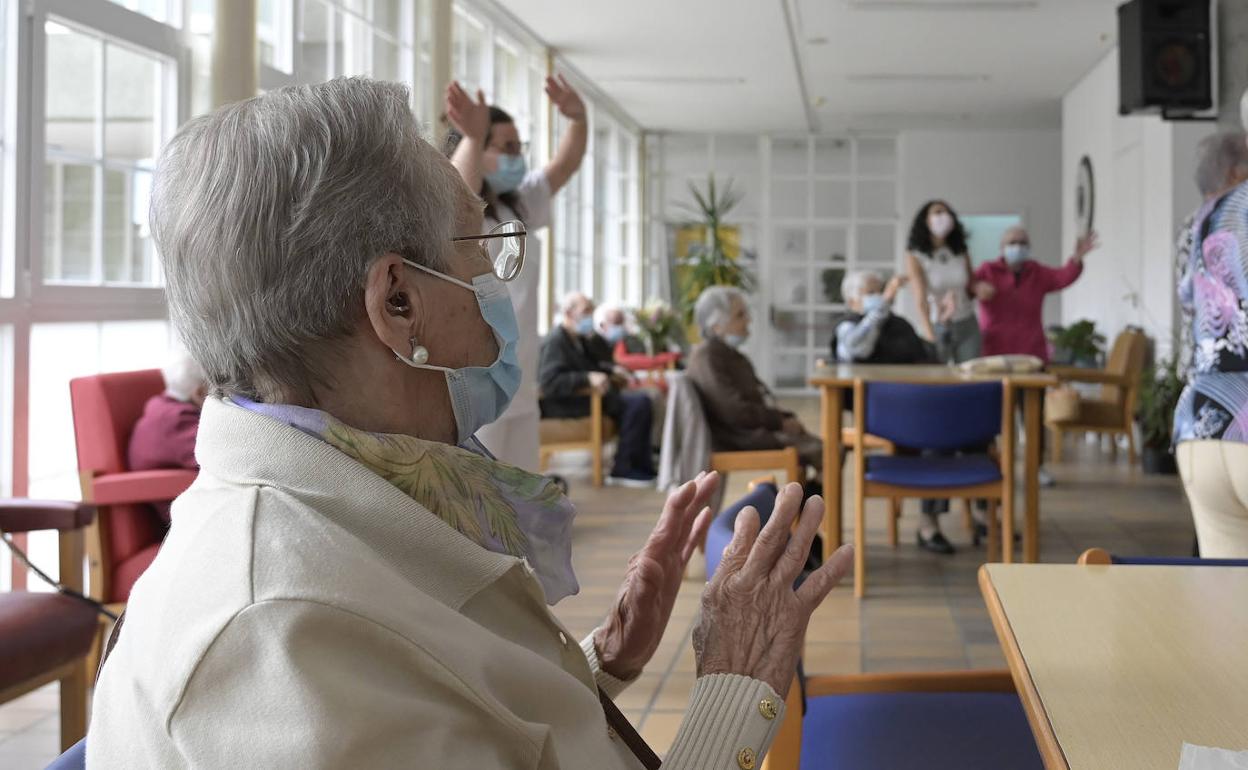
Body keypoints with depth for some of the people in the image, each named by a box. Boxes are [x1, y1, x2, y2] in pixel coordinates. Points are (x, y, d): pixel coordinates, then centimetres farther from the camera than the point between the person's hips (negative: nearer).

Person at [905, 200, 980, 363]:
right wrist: (929, 334, -33)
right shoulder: (915, 256, -9)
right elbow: (920, 298, -19)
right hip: (935, 327, -3)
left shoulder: (961, 253, 3)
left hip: (966, 326, 3)